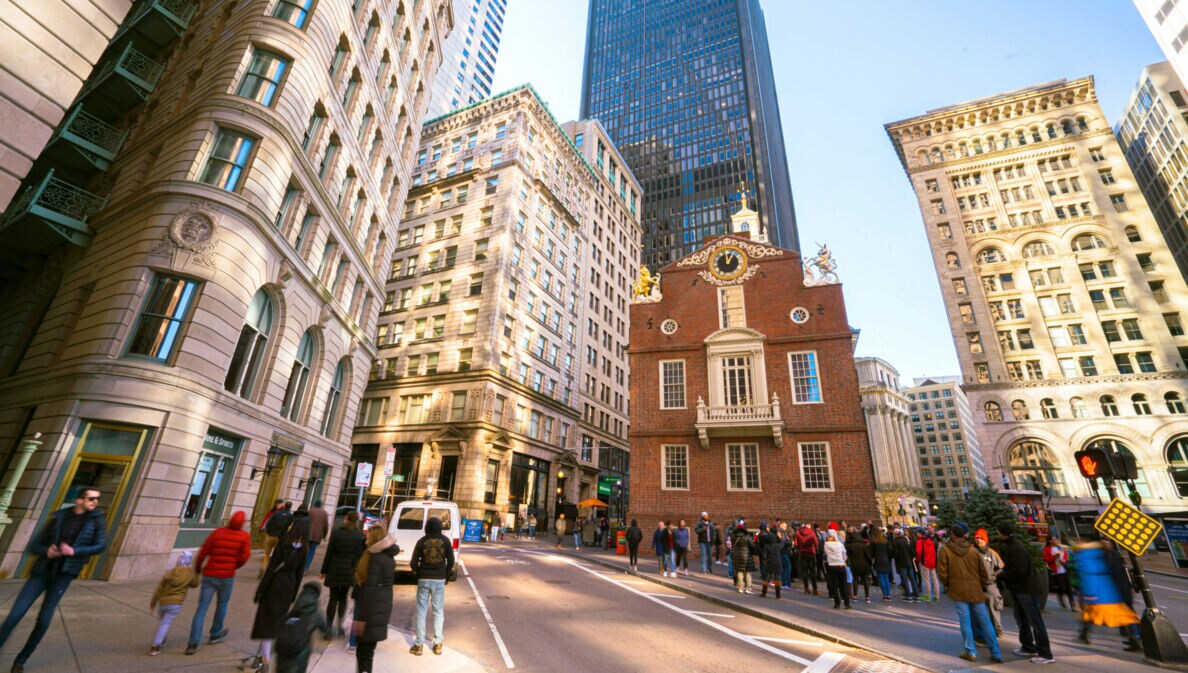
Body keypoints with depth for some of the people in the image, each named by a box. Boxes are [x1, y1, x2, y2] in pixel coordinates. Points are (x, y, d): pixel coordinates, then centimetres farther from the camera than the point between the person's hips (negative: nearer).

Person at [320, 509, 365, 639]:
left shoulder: (336, 532, -7)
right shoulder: (359, 536, -5)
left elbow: (329, 553, -5)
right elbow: (359, 555, -6)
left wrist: (324, 570, 4)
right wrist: (356, 572, 2)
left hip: (334, 570, -1)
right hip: (349, 571, 1)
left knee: (333, 599, 9)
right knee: (343, 598, 17)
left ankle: (329, 629, 9)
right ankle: (339, 626, 20)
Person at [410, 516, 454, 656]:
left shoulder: (421, 541, -4)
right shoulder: (445, 541, -3)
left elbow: (413, 562, -3)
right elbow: (451, 561, -2)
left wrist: (417, 574, 13)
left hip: (423, 580, 0)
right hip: (439, 580, 0)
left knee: (421, 612, 9)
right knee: (439, 611, 10)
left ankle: (419, 644, 13)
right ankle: (438, 644, 14)